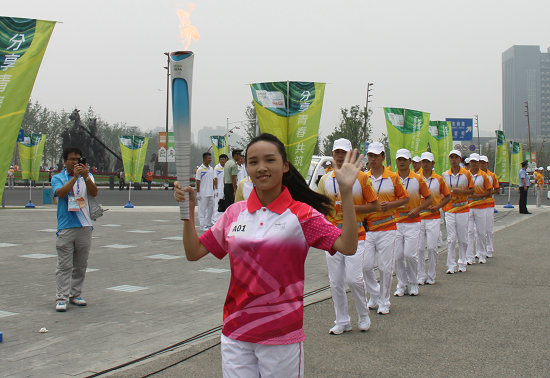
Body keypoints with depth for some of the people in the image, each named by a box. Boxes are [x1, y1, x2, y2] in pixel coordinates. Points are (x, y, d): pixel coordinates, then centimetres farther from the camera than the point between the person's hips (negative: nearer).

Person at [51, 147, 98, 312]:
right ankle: (61, 298, -3)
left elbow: (94, 193, -8)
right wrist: (75, 177, -23)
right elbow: (60, 193, -15)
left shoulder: (87, 177, 11)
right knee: (64, 265, -5)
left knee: (81, 265, 10)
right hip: (65, 228, -3)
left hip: (84, 226, 3)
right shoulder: (58, 178, 5)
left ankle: (75, 294, 21)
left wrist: (85, 176, -23)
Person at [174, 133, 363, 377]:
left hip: (281, 336, -3)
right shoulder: (235, 213, 5)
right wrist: (189, 209, -2)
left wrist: (346, 192, -22)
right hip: (235, 333, 3)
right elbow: (194, 252, 8)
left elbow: (347, 247, -17)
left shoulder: (302, 214, -6)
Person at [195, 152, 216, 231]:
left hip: (211, 193, 7)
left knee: (210, 208, 10)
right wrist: (198, 193, -12)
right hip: (203, 193, -7)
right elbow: (197, 182, -10)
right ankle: (203, 225, 3)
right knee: (202, 209, -1)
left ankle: (208, 224, 19)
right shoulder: (200, 169, -10)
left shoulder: (211, 169, 11)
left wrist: (214, 190, 14)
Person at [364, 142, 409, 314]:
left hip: (387, 229, -2)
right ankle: (374, 296, 22)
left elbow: (405, 198, 7)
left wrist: (389, 205, -9)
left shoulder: (393, 177, 2)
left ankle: (384, 302, 14)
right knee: (366, 265, 0)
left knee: (385, 267, 1)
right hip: (367, 229, 2)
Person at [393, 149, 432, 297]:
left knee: (410, 254, -9)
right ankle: (402, 285, 14)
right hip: (395, 222, 2)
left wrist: (417, 209, -8)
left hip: (412, 222, -2)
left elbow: (428, 198, 8)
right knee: (398, 256, 1)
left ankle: (413, 284, 11)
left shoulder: (417, 179, 2)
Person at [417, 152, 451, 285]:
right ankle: (421, 275, 10)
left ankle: (431, 275, 10)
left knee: (432, 247, -2)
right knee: (419, 248, 0)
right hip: (418, 217, 0)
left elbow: (447, 196, 11)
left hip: (434, 217, 0)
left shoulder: (438, 179, 4)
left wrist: (438, 206, -4)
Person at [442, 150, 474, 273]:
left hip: (463, 209, -1)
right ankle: (451, 266, 1)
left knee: (463, 239, 5)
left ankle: (462, 263, 19)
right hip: (449, 210, 1)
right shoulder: (445, 175, 5)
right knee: (451, 239, -4)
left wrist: (460, 191, -15)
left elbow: (471, 190, 1)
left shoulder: (466, 173, 0)